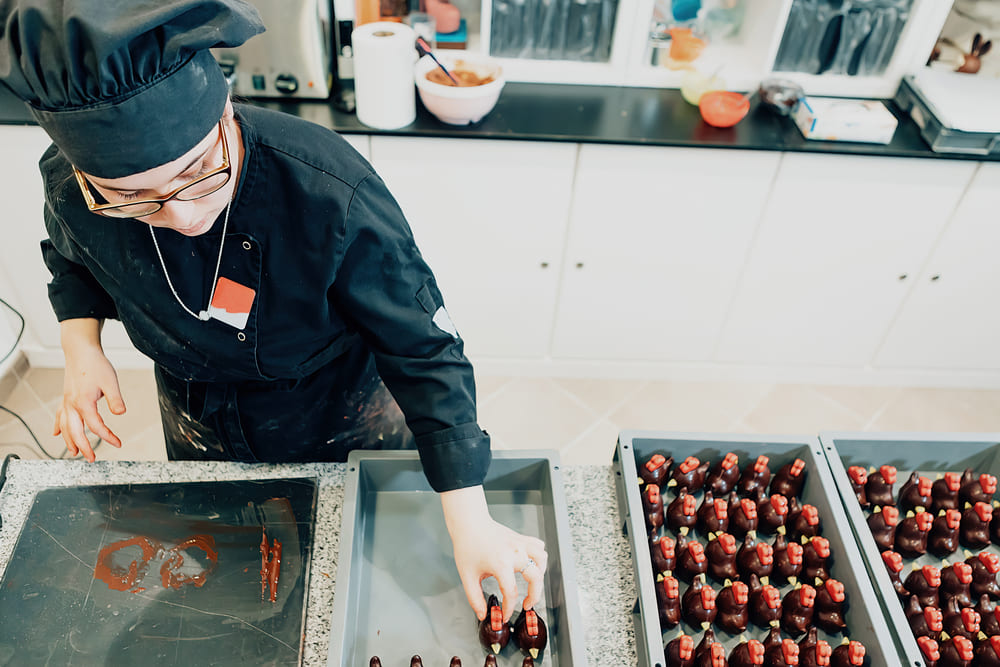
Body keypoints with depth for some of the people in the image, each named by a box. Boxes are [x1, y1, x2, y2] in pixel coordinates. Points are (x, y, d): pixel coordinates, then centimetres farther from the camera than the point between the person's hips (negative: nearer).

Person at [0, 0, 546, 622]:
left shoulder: (333, 192, -38)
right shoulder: (68, 186, -23)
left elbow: (427, 354, -32)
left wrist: (474, 525, -32)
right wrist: (83, 350, -18)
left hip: (350, 424, -3)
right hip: (202, 434, 4)